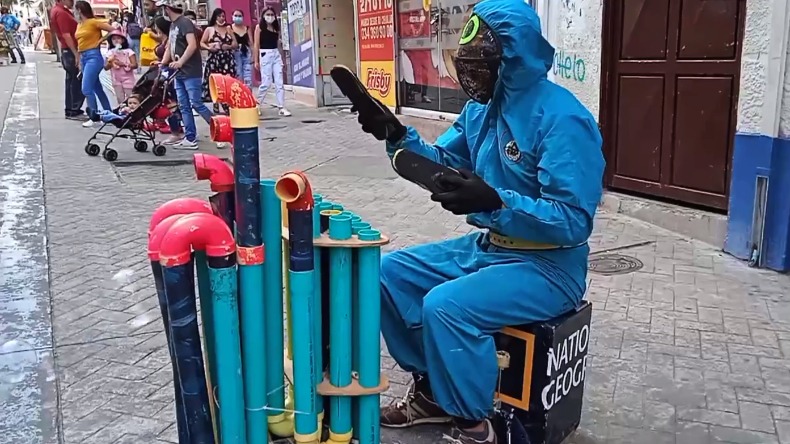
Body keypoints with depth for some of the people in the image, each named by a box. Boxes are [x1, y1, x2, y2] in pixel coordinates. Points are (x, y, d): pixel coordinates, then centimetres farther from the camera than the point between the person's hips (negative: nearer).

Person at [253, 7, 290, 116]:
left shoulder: (276, 28, 13)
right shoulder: (259, 27, 0)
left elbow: (278, 43, 16)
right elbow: (256, 45, -3)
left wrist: (281, 58, 12)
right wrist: (256, 60, -7)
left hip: (276, 55, 5)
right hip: (265, 55, -5)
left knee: (279, 82, -1)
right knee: (266, 83, -4)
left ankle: (282, 108, -1)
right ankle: (257, 105, 14)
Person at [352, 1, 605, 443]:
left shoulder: (563, 119, -23)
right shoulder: (483, 107, 3)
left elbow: (573, 221, -27)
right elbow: (443, 163, 11)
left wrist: (494, 202, -40)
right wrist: (399, 136, -8)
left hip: (548, 266, -9)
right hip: (487, 247, 9)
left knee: (446, 306, -30)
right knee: (390, 272, 4)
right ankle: (431, 389, 16)